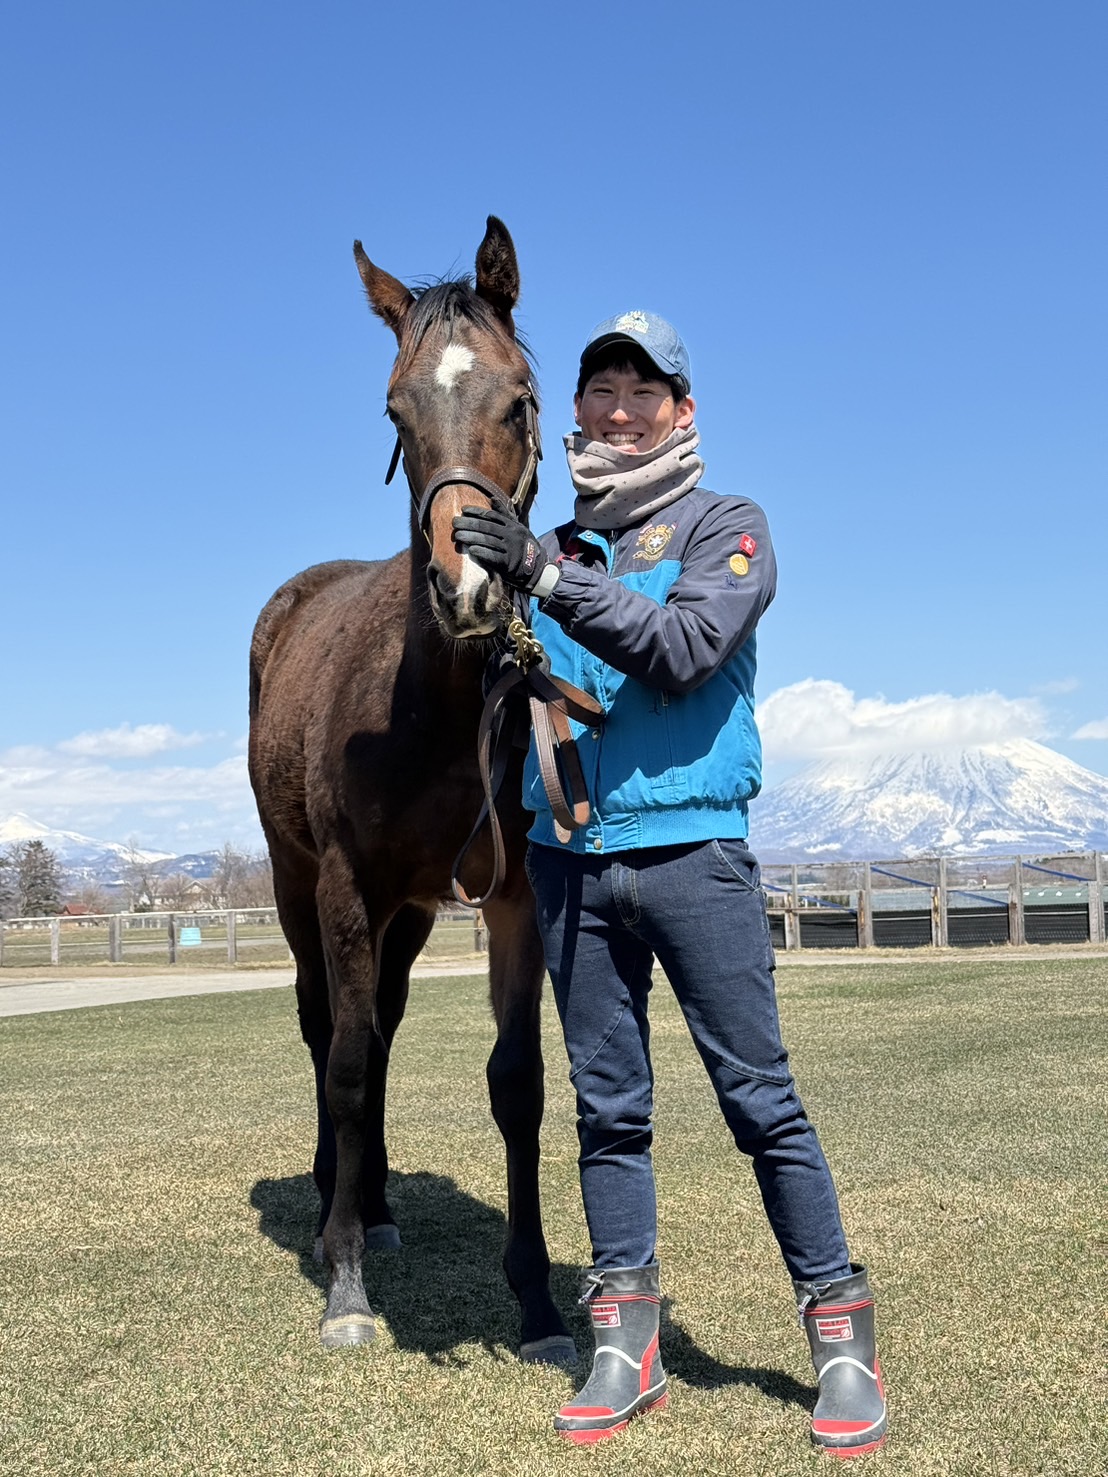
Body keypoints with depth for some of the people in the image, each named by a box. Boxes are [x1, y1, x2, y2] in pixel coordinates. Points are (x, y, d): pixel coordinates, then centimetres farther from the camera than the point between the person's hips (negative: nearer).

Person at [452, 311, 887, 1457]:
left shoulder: (726, 526, 2)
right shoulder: (553, 548, 14)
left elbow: (684, 649, -17)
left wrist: (550, 578, -23)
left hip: (693, 850, -4)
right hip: (567, 858, 4)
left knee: (760, 1099, 0)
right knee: (607, 1106, 8)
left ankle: (841, 1339, 12)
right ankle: (625, 1346, 17)